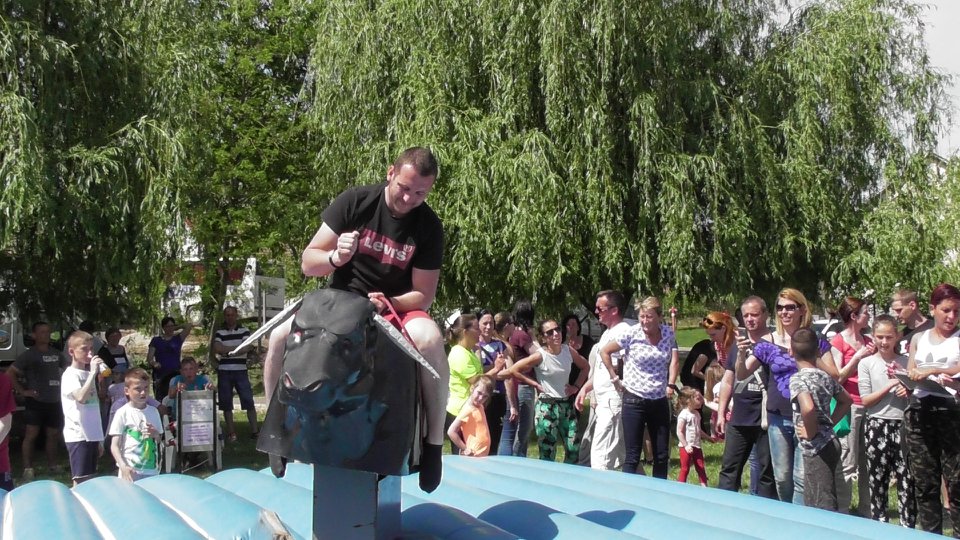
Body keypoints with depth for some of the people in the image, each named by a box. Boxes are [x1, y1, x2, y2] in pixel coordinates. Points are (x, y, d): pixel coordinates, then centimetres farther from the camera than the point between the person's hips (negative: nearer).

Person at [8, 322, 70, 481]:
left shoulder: (56, 353, 9)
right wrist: (22, 391, -12)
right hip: (36, 402, -5)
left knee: (53, 435, 12)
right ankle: (28, 469, -5)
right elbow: (10, 373, -9)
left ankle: (52, 465, 25)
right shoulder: (29, 355, -7)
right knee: (31, 434, -7)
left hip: (54, 402, 5)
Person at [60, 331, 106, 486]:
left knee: (90, 479, 10)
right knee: (81, 481, -8)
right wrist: (93, 372, -26)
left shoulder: (88, 373, 15)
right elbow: (81, 397, -29)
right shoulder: (70, 375, -9)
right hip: (78, 436, -8)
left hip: (92, 435, 8)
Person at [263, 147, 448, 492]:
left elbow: (423, 296, -6)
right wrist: (335, 258, -29)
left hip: (396, 307, -1)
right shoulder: (354, 202, -8)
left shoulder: (428, 227, -7)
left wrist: (389, 303, -26)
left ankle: (435, 442, -22)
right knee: (280, 337, -25)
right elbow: (308, 263, -6)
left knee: (430, 338, -35)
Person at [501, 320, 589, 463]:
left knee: (573, 450, 3)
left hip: (566, 404, 5)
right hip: (546, 406, -5)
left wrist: (577, 386, 6)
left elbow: (585, 366, 18)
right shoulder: (540, 356, -13)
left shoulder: (568, 350, 1)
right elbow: (512, 371, -14)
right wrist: (535, 384, -10)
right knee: (547, 454, -4)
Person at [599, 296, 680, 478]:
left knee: (662, 455, 10)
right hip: (635, 401, -4)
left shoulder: (668, 333, 2)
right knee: (632, 456, -3)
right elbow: (604, 351, -2)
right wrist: (615, 379, -3)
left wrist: (671, 385, -8)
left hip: (659, 401, 4)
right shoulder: (632, 333, -9)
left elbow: (674, 360, 5)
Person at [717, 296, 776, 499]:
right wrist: (721, 413, 13)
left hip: (766, 419, -5)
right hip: (738, 419, 5)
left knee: (766, 472, 3)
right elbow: (728, 381, 18)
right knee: (729, 469, 6)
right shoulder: (738, 343, 15)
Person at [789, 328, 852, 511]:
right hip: (829, 442, 8)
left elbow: (808, 408, -33)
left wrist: (811, 432, -17)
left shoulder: (798, 378, -15)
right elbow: (846, 400, 24)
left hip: (816, 447, -8)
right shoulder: (826, 377, 9)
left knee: (823, 506, -5)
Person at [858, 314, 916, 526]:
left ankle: (908, 527, 1)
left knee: (907, 479, -4)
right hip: (877, 426, -1)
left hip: (902, 425, 1)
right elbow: (866, 400, -3)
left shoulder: (905, 362, 8)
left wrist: (909, 391, -7)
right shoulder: (867, 363, 1)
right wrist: (890, 386, -12)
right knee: (878, 481, 3)